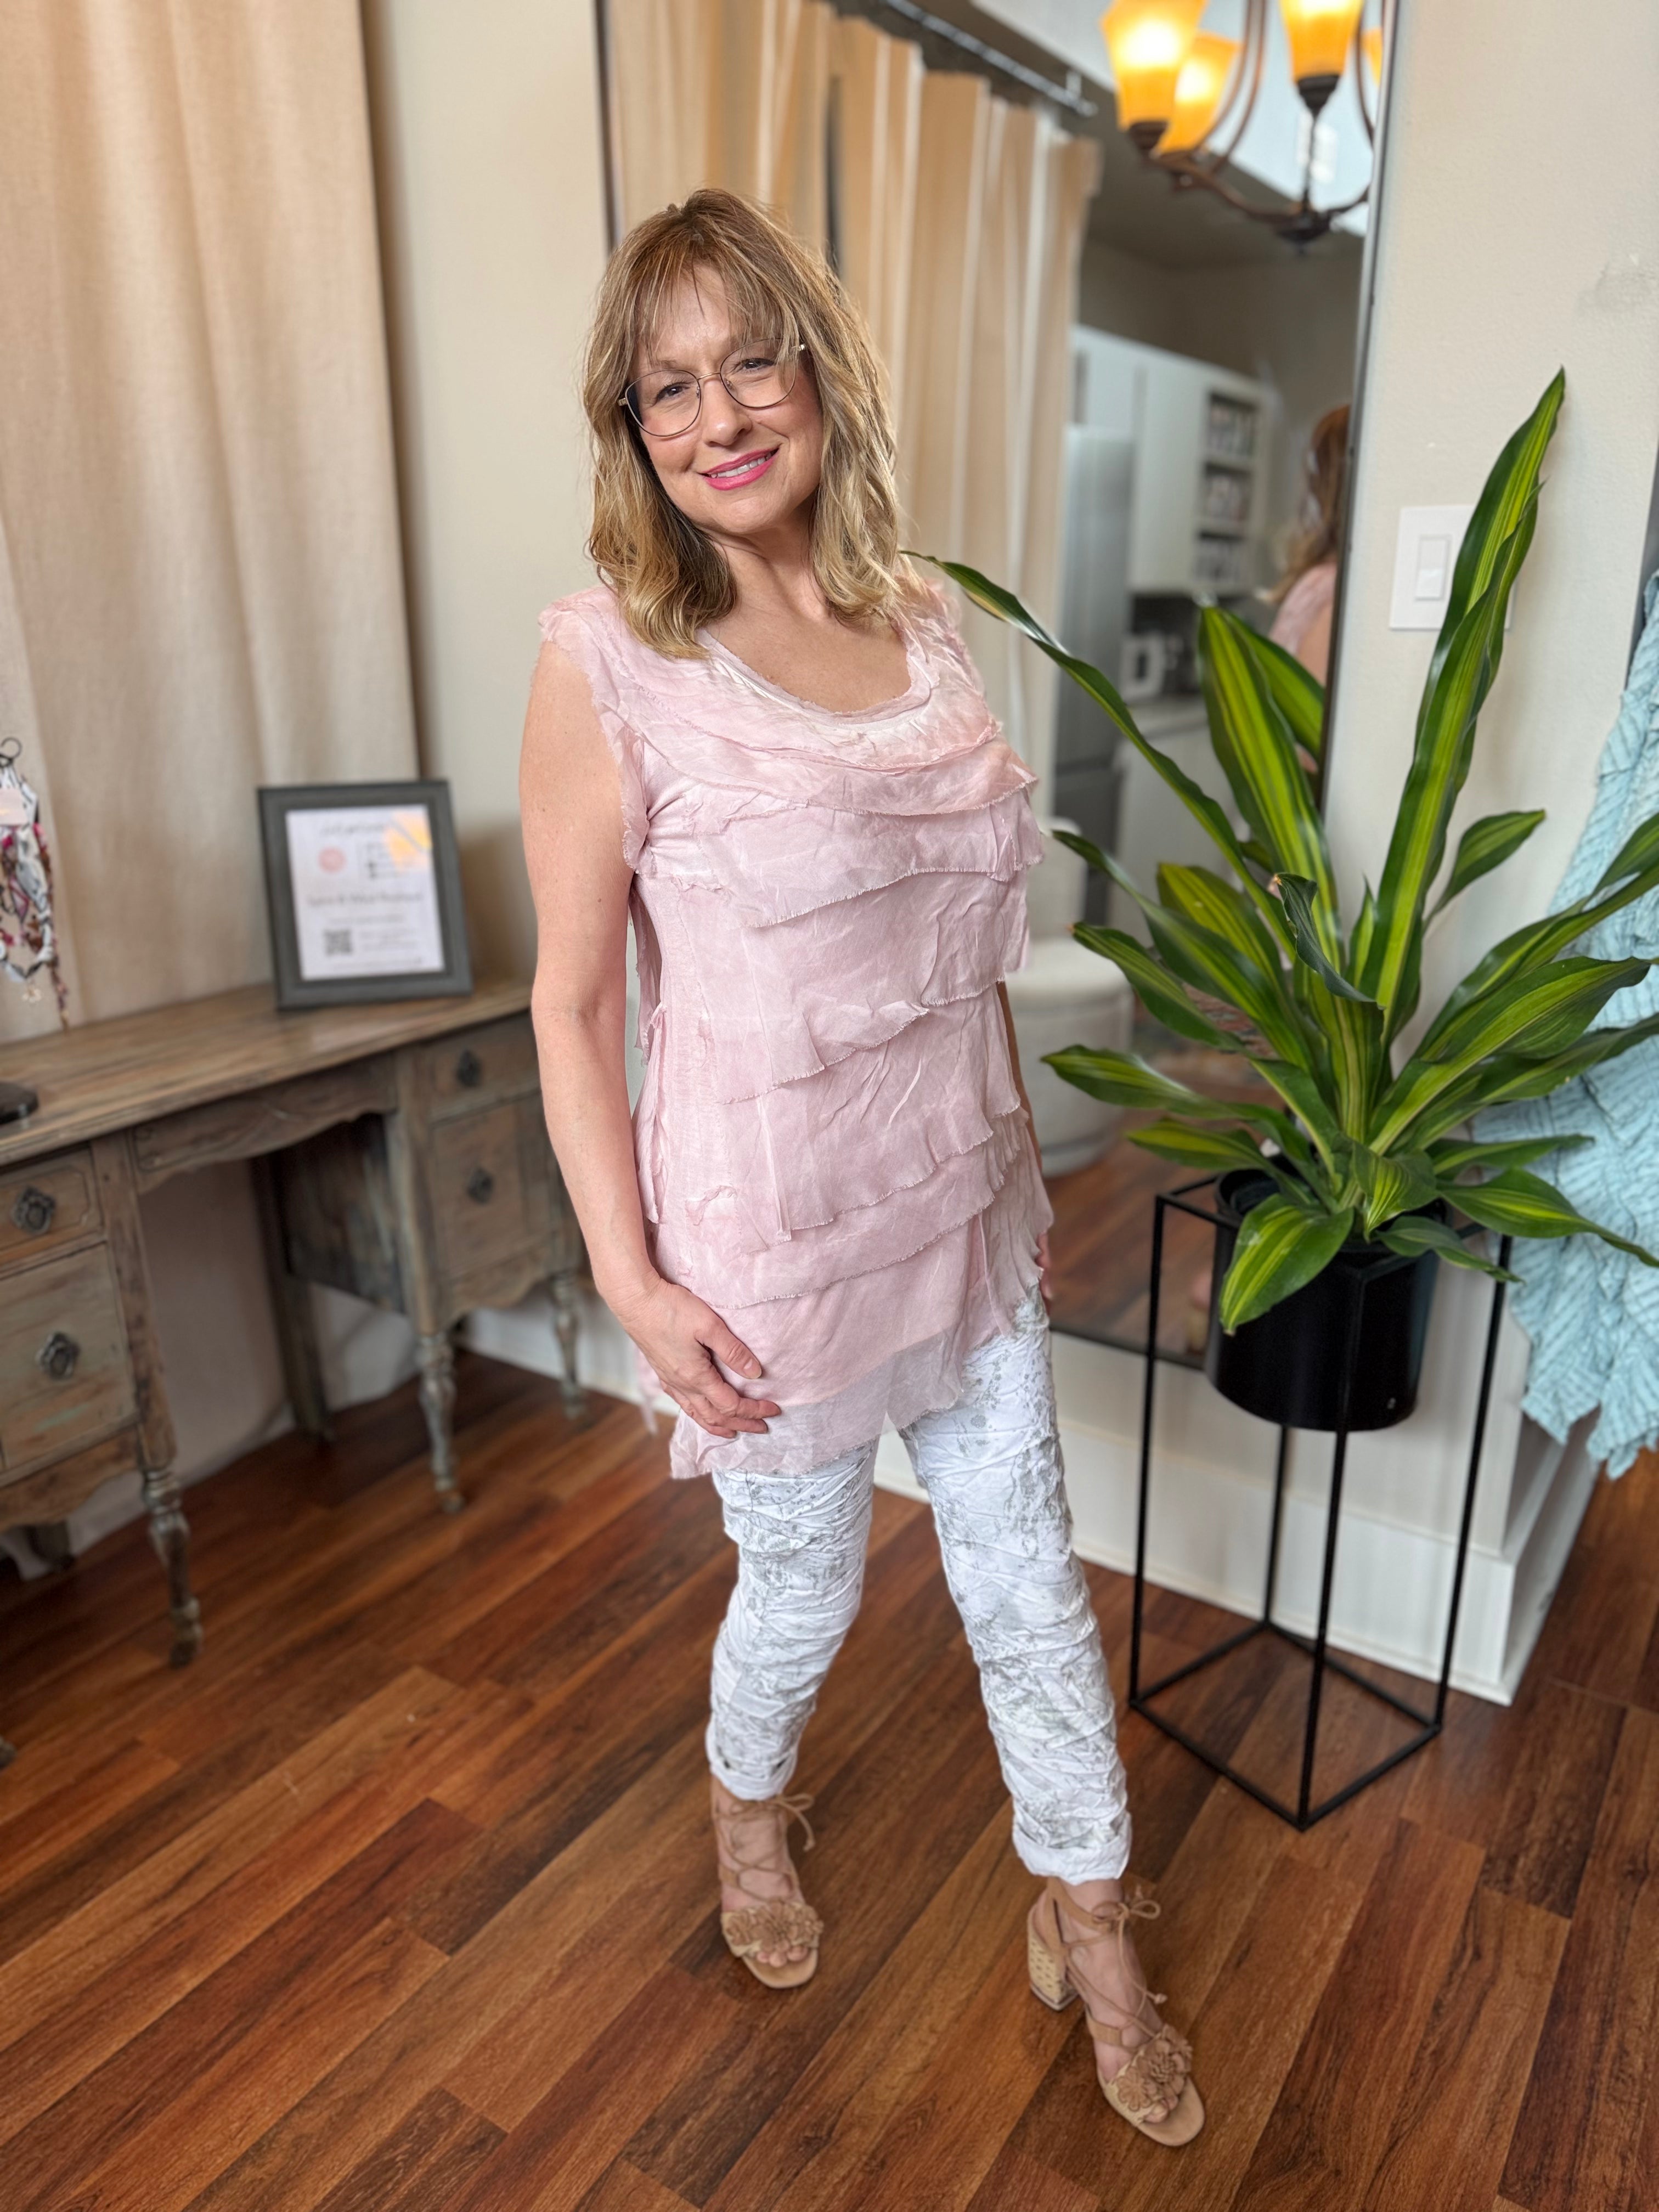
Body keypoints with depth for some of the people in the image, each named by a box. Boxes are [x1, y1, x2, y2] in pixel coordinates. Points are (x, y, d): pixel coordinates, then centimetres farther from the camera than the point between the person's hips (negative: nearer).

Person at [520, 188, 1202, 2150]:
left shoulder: (922, 627, 3)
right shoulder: (607, 663, -13)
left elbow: (970, 943, 10)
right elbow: (571, 1004, -10)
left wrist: (1018, 1165, 14)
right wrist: (631, 1279, -12)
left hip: (963, 1214, 5)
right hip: (770, 1241, -4)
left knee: (1032, 1589, 17)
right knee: (804, 1594, 18)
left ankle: (1089, 1933, 43)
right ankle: (747, 1804, 54)